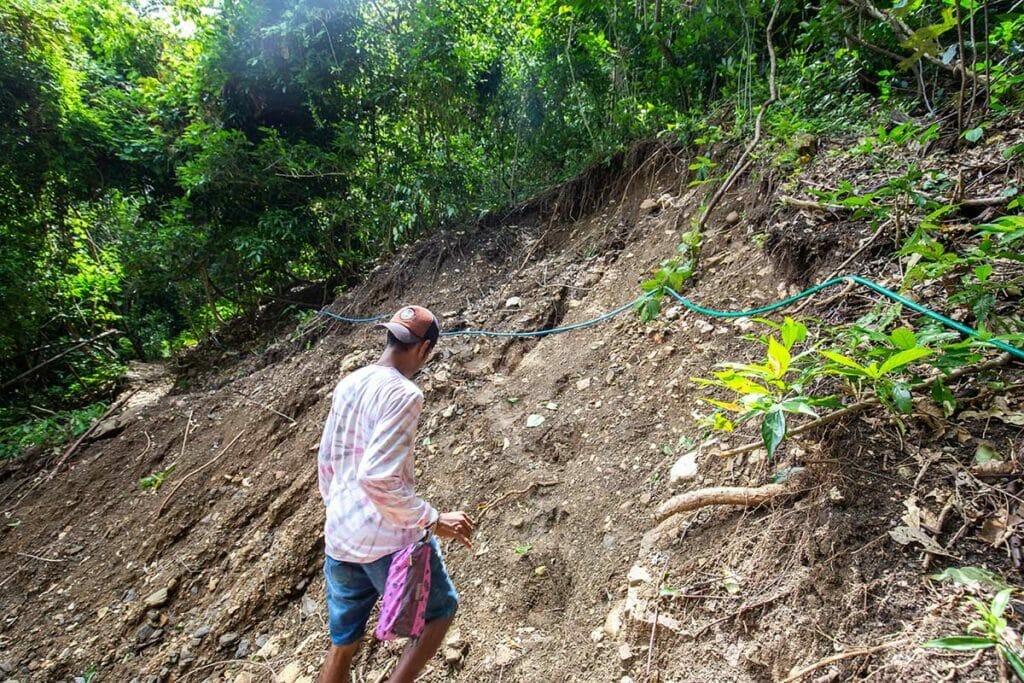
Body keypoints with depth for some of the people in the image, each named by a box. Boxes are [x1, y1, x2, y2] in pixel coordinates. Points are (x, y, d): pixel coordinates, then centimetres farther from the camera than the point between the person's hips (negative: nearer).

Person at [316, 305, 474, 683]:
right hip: (387, 539, -8)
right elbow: (377, 477, -27)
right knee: (440, 610, 18)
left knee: (343, 643, 22)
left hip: (339, 537, 8)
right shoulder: (403, 394, -20)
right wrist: (434, 520, -19)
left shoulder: (347, 384, 6)